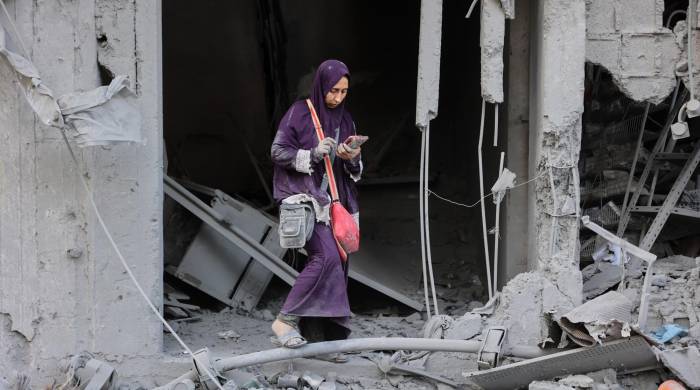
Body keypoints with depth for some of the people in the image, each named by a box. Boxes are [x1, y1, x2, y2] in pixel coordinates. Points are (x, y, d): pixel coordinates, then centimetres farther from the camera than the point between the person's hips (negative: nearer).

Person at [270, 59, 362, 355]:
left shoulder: (345, 120, 14)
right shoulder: (300, 113, -2)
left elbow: (355, 171, 17)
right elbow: (278, 151, -6)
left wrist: (353, 159, -7)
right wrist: (313, 154, -18)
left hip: (337, 202, 6)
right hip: (305, 198, -6)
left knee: (338, 268, 2)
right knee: (326, 256, -24)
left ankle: (333, 339, 8)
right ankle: (286, 320, -18)